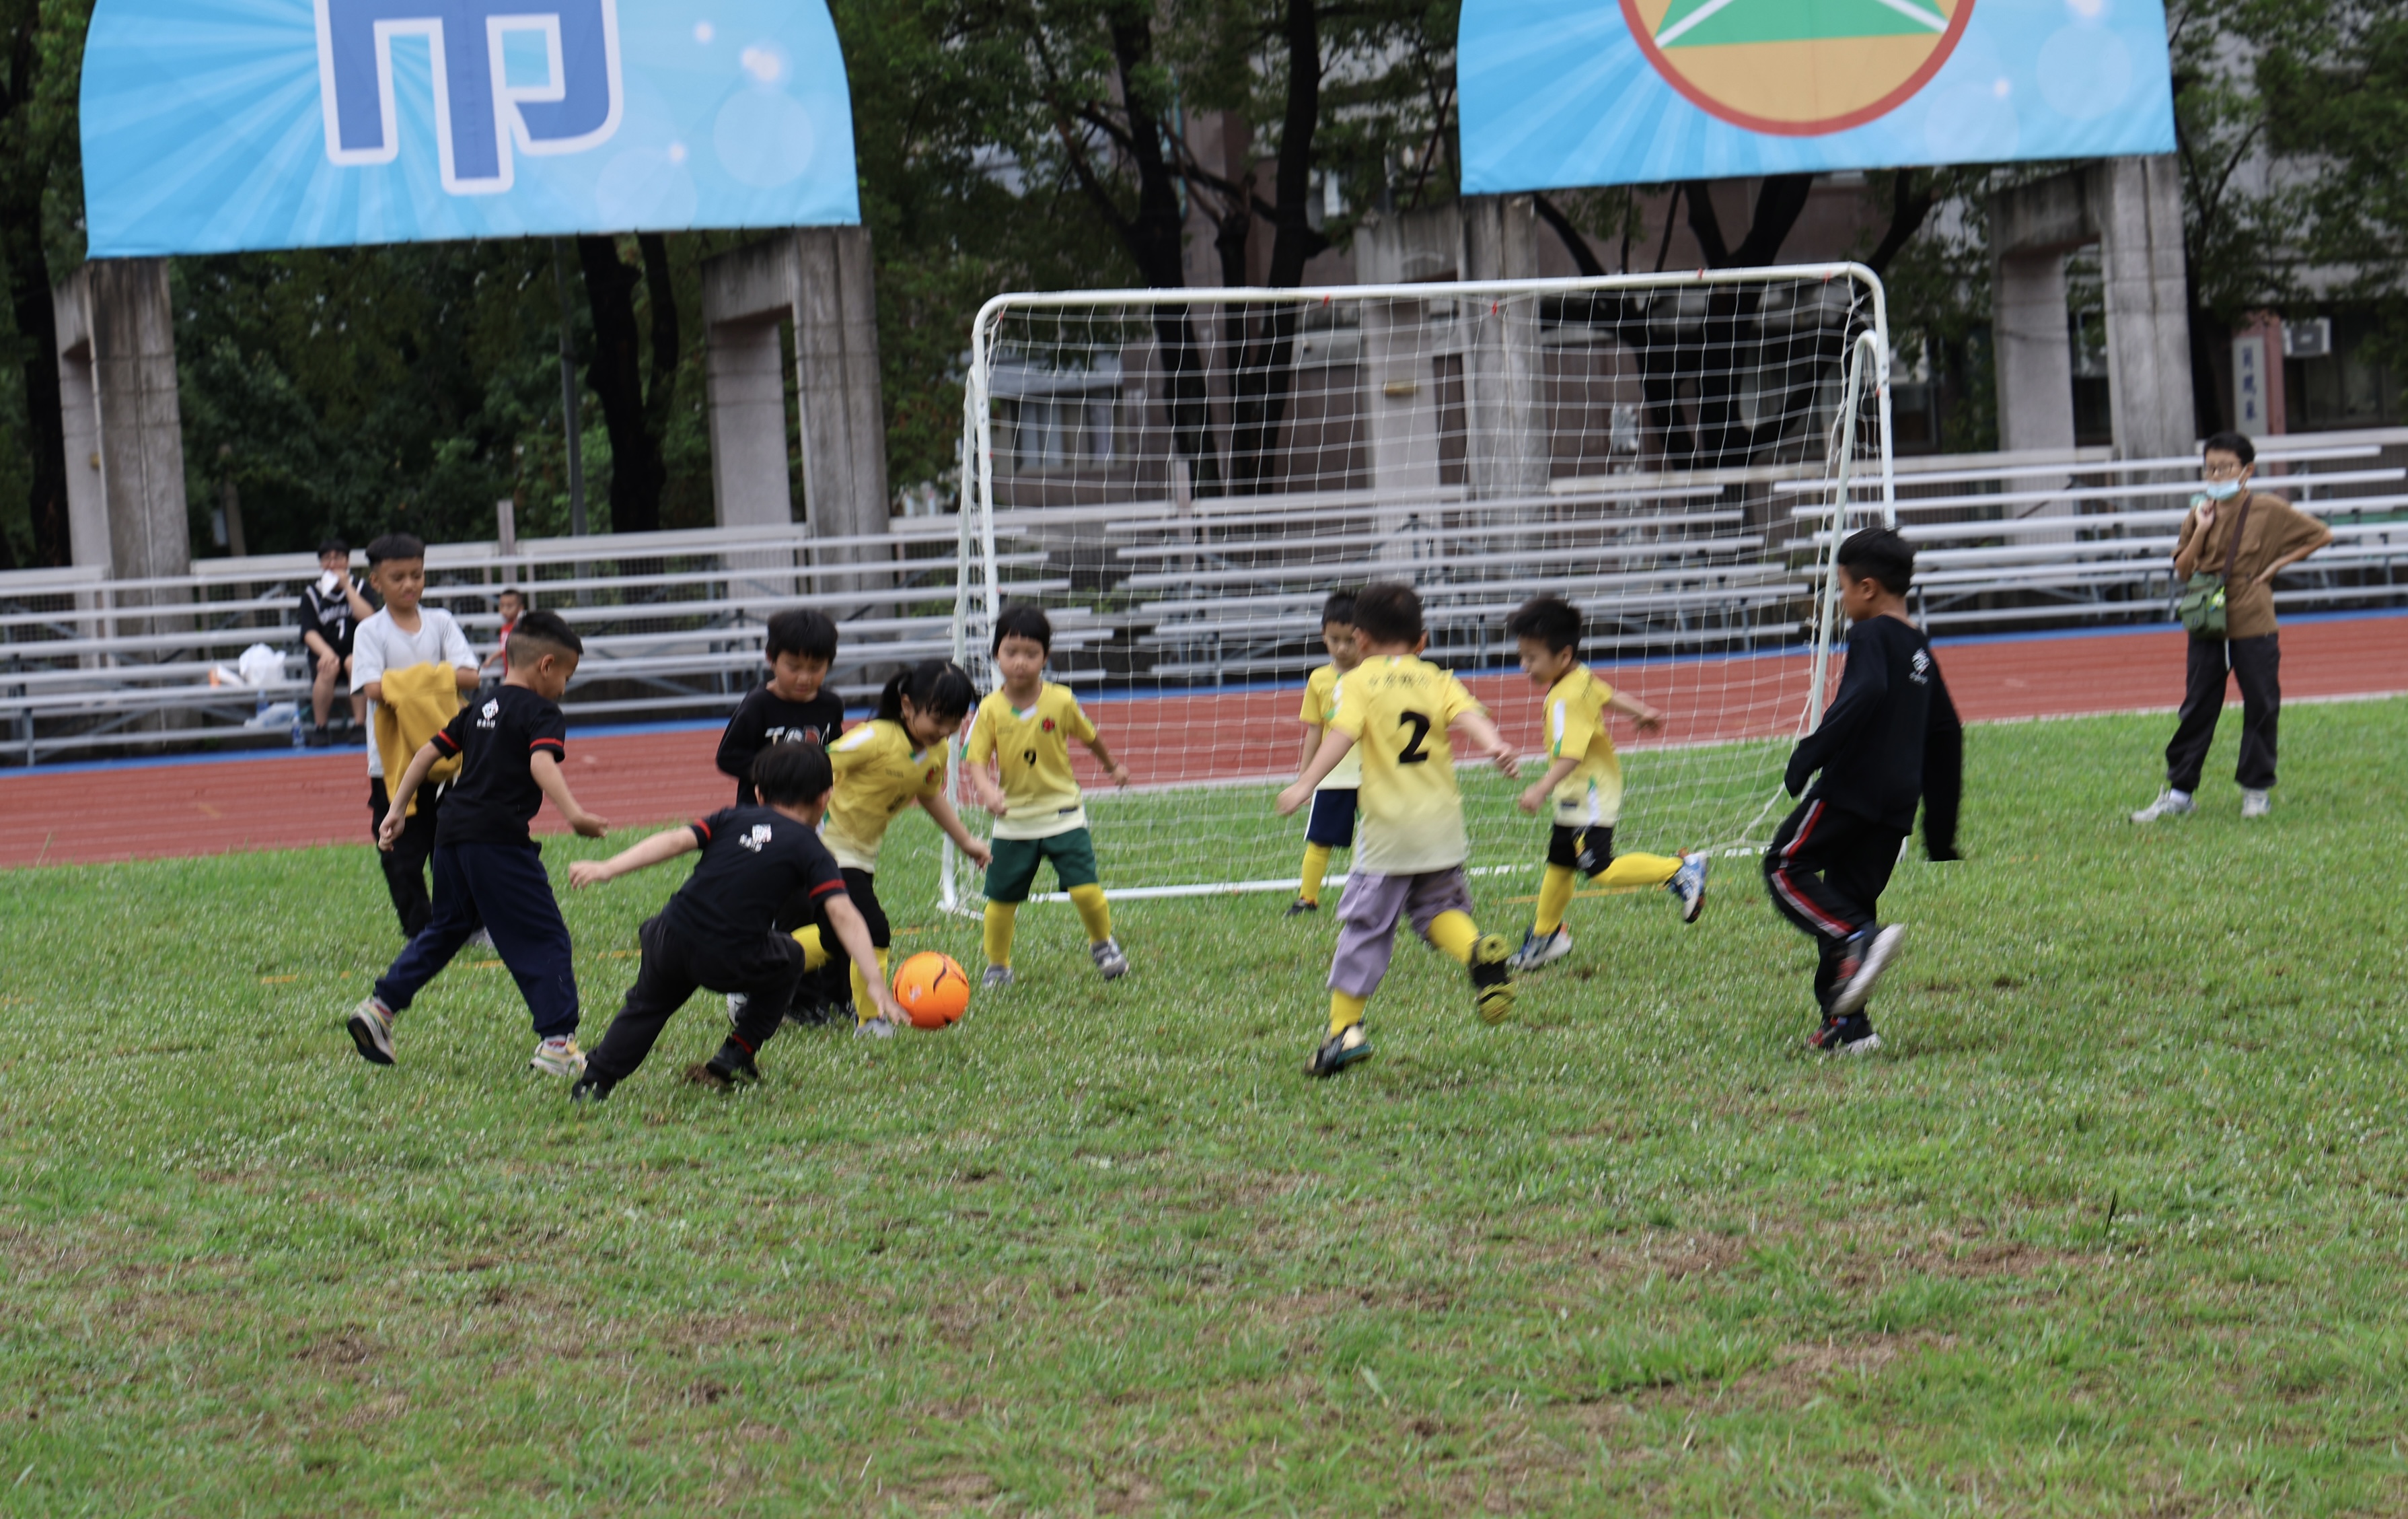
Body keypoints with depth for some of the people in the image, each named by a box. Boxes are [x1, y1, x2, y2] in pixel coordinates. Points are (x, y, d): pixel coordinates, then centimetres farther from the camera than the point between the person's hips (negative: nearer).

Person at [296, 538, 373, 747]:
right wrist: (326, 652, -29)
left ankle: (359, 725, -27)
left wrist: (347, 586, -12)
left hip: (356, 652, 0)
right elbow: (309, 632, -8)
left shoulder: (359, 587, 5)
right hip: (324, 652, 0)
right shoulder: (312, 593, 4)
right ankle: (319, 729, -23)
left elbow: (369, 618, -13)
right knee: (328, 668, -34)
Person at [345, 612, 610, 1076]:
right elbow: (542, 764, -22)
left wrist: (397, 810, 25)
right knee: (544, 938, -3)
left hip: (452, 834, 8)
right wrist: (573, 813, -34)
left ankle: (379, 1007, 20)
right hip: (500, 840, -8)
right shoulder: (541, 713, -3)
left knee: (445, 930, 24)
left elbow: (428, 753, 21)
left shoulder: (480, 710, 21)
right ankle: (557, 1041, -8)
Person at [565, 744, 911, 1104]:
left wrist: (606, 869, -3)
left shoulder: (733, 819, 17)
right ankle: (735, 1057, 23)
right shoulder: (811, 851, 8)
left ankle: (594, 1082, 20)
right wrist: (875, 982, -10)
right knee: (788, 958, 28)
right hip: (731, 965, -3)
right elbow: (843, 915, -5)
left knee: (647, 1006, 31)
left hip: (670, 943, 3)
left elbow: (676, 841, 2)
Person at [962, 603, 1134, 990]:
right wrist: (987, 790, -35)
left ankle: (1103, 944, 20)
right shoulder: (990, 710, -11)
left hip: (1063, 815, -1)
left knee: (1085, 889, -9)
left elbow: (1089, 737, 10)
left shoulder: (1061, 701, -9)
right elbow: (976, 760, -14)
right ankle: (997, 966, 26)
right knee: (1001, 899, 5)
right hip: (1014, 821, 1)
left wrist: (1112, 766, 27)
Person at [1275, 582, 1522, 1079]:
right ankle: (1479, 949, -12)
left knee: (1365, 924, 2)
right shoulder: (1437, 680, 12)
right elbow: (1467, 714, -7)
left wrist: (1305, 783, -23)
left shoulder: (1359, 681, 1)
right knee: (1437, 907, 19)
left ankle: (1344, 1029, 1)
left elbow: (1342, 734, -15)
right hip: (1442, 822, 4)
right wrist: (1494, 744, -24)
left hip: (1389, 827, -4)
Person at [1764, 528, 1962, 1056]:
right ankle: (1848, 1023, 5)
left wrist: (1811, 752, -25)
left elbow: (1864, 695, -27)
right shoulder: (1920, 649, 19)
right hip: (1898, 802, 8)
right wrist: (1941, 827, 28)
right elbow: (1946, 735, 23)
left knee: (1786, 866, -1)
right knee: (1849, 897, 11)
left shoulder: (1872, 636, -7)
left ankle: (1857, 939, -23)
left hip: (1852, 787, -8)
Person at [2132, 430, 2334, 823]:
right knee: (2197, 709, 4)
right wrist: (2201, 531, -11)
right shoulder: (2201, 513, 5)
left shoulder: (2268, 510, -4)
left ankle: (2257, 790, 15)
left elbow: (2321, 535, 1)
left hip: (2253, 625, -3)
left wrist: (2277, 564, -5)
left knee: (2261, 708, 3)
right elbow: (2182, 571, 2)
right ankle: (2179, 791, 7)